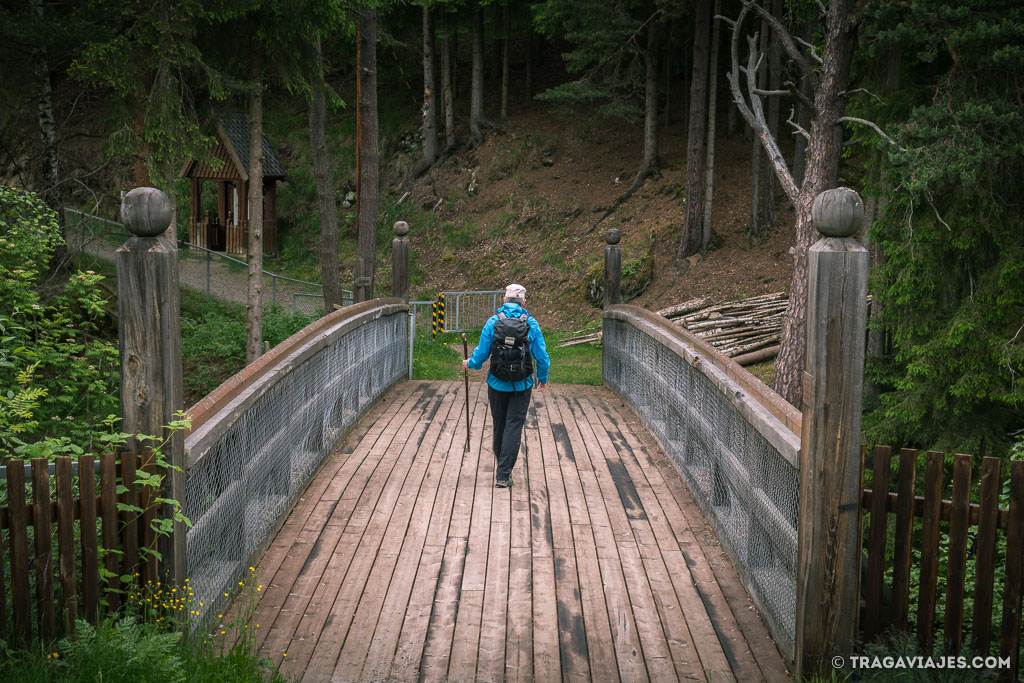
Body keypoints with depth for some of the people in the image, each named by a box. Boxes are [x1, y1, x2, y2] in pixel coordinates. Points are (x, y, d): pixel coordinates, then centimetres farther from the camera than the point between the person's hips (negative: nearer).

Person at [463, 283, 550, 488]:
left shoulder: (493, 322, -4)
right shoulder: (531, 324, -5)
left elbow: (482, 352, -2)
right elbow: (541, 356, -2)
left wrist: (470, 363, 20)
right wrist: (543, 378, 15)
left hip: (497, 384, 1)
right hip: (522, 386, -1)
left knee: (499, 424, 16)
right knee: (514, 426, 0)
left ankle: (502, 465, 33)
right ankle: (503, 474, -5)